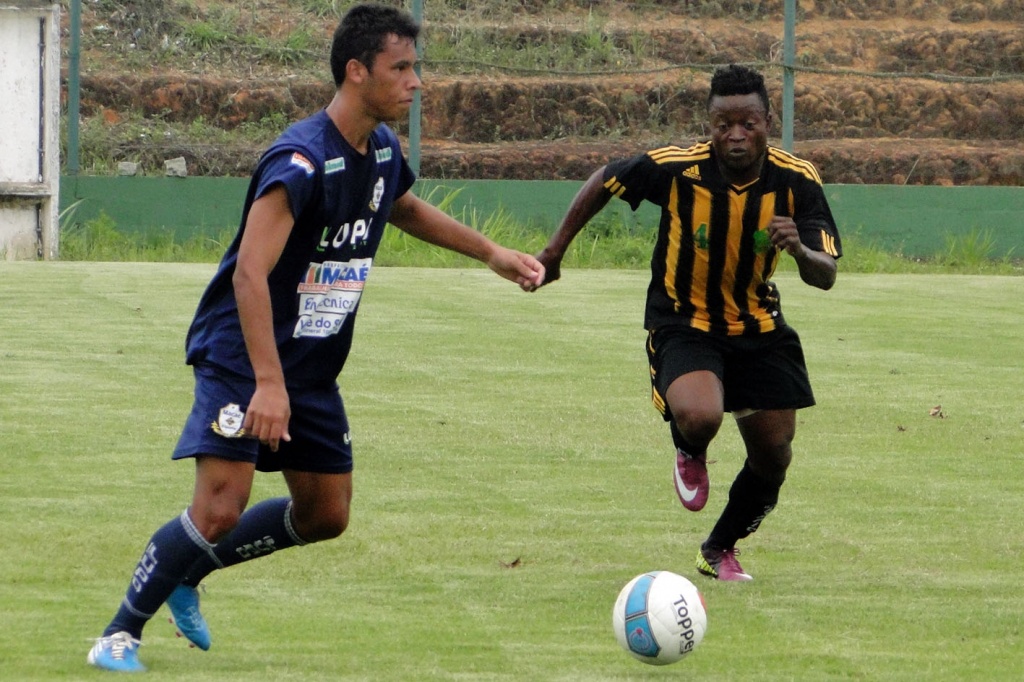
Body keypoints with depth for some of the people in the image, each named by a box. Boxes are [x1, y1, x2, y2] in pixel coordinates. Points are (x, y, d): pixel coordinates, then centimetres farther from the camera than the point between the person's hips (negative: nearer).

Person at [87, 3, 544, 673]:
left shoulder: (383, 151, 4)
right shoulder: (301, 160, -24)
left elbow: (406, 209, 30)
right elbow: (250, 274, -31)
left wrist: (492, 252, 27)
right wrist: (267, 384, -38)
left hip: (313, 366, 9)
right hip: (241, 358, -9)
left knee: (325, 515, 10)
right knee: (221, 509, -19)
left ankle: (184, 577, 26)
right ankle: (119, 636, -5)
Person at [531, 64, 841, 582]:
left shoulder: (796, 181, -16)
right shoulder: (676, 168, -23)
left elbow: (825, 278, -19)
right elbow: (604, 181, -4)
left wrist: (801, 251, -42)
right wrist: (556, 249, 2)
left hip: (758, 327, 4)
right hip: (683, 322, -3)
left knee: (773, 458, 6)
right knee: (699, 417, -32)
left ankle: (719, 551, 34)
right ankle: (689, 452, 8)